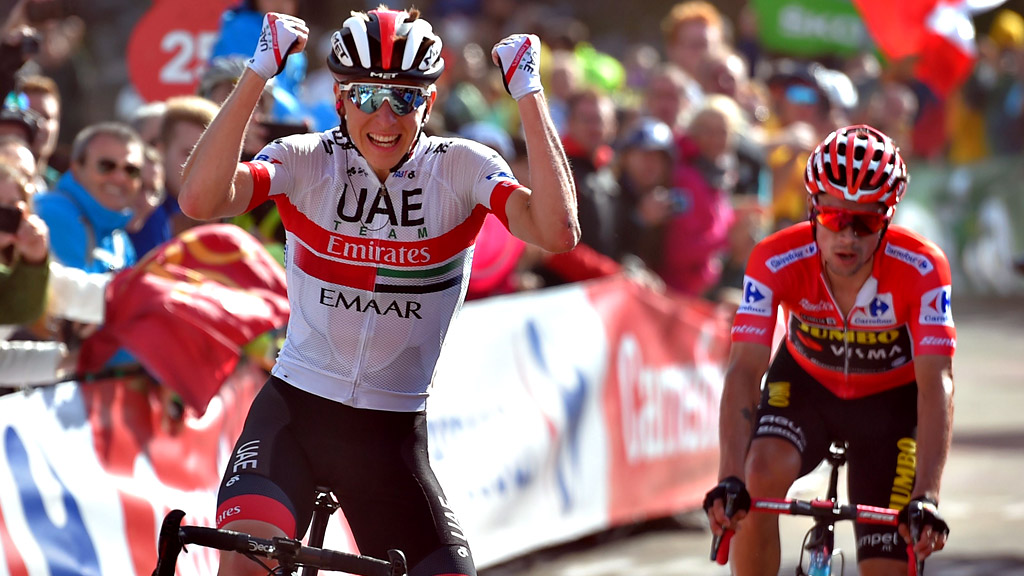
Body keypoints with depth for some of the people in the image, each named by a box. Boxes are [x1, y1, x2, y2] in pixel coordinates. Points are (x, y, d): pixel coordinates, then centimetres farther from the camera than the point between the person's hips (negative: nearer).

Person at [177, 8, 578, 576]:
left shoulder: (461, 169, -7)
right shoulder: (305, 162, -8)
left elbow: (557, 232, -26)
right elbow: (200, 199, -27)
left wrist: (528, 93, -26)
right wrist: (258, 73, -31)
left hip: (392, 433, 2)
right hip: (294, 407, -2)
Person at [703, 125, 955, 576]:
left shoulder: (921, 269, -31)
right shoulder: (777, 262, -29)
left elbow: (935, 384, -36)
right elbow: (745, 370, -35)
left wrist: (926, 496, -48)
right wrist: (730, 479, -49)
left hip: (889, 400, 0)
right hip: (806, 383, 0)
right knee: (761, 476, -32)